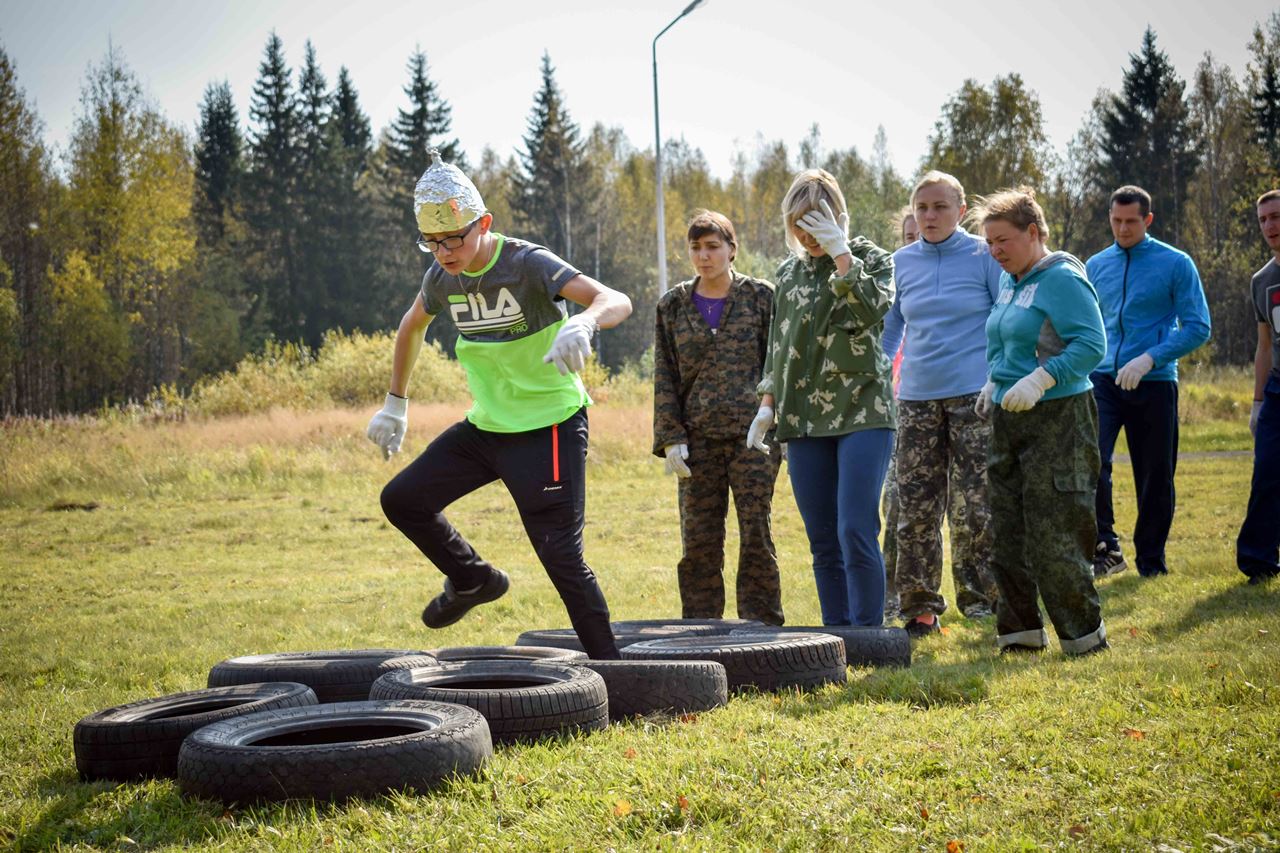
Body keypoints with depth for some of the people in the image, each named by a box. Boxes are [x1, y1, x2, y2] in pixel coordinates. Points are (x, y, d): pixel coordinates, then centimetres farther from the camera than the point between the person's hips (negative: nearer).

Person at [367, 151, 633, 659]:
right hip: (486, 426, 7)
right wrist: (395, 403, 23)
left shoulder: (527, 264, -19)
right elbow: (412, 326, 23)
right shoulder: (442, 278, 0)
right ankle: (474, 581, 30)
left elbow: (616, 301, -32)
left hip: (549, 427, -7)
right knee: (403, 500, 7)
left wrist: (583, 323, -54)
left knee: (560, 555, -10)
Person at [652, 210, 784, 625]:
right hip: (698, 439, 2)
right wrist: (671, 438, 0)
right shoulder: (673, 305, 10)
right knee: (698, 540, 3)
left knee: (756, 534, -1)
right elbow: (664, 378, 9)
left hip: (752, 435, -2)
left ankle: (761, 626, 8)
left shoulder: (760, 297, 4)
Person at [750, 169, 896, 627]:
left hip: (862, 412, -4)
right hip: (804, 418, 5)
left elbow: (873, 308, -17)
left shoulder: (873, 258, 3)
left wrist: (840, 253, -17)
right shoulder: (789, 272, 15)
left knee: (856, 533, -13)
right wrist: (767, 405, 12)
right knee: (822, 542, 5)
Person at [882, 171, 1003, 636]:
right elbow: (889, 330, 20)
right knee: (915, 510, 5)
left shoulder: (983, 256, -1)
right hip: (917, 398, 4)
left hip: (974, 395, -4)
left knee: (984, 504, -8)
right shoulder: (901, 262, 11)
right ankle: (920, 609, 14)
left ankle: (995, 595, 3)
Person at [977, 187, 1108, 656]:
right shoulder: (1009, 282, 14)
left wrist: (1041, 379, -27)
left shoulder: (1062, 279, -12)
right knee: (1007, 533, 9)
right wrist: (994, 384, 15)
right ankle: (1021, 629, 18)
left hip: (1058, 419, -9)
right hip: (1008, 420, 9)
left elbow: (1092, 344, -19)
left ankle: (1084, 632, 7)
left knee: (1054, 534, -7)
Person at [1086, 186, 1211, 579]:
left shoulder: (1176, 264, -1)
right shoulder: (1095, 266, 10)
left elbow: (1198, 327, -6)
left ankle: (1151, 561, 19)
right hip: (1102, 381, 2)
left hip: (1154, 384, -2)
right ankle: (1105, 547, -9)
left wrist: (1149, 358, -17)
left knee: (1155, 478, 5)